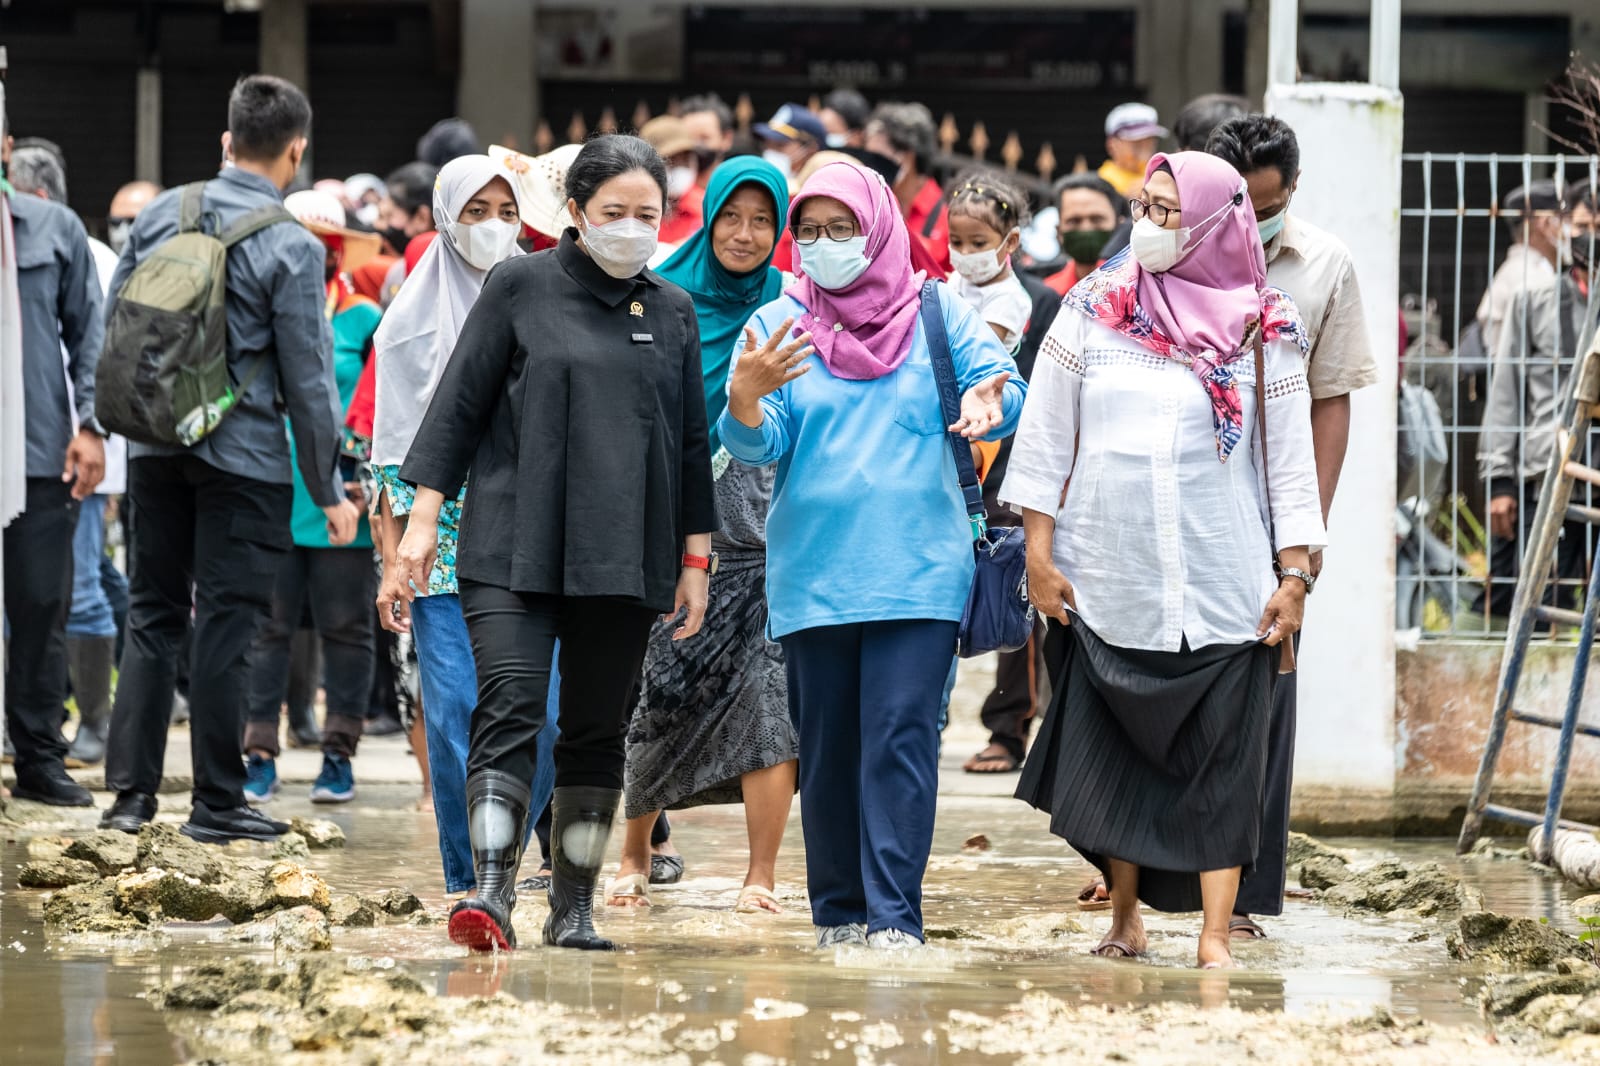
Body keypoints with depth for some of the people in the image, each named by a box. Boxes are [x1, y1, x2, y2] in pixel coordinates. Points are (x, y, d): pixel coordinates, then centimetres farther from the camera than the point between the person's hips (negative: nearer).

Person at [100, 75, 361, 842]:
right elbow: (307, 380, -8)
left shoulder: (162, 213, 2)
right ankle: (217, 802, 5)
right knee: (226, 624, 1)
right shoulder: (292, 248, -11)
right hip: (245, 456, -4)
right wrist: (329, 491, 1)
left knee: (152, 615, 12)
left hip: (155, 448, 4)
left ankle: (132, 790, 9)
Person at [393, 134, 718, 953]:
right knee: (509, 711, -16)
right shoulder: (521, 288, 2)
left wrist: (696, 557, 14)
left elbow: (692, 442, 16)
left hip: (624, 561, 4)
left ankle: (574, 907, 13)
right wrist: (423, 516, -3)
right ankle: (493, 894, -24)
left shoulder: (673, 312, 12)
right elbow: (459, 402, 2)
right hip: (514, 548, -4)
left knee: (597, 731, 7)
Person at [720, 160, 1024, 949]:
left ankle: (895, 915, -13)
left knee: (900, 738, -11)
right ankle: (838, 910, 18)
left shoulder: (935, 313, 6)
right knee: (825, 748, 7)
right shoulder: (778, 324, 7)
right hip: (812, 577, 2)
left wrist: (988, 401, -21)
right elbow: (755, 442, -2)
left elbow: (1002, 385, 3)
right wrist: (746, 396, -25)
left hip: (918, 573, -2)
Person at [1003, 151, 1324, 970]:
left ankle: (1214, 937, -4)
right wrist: (1039, 552, 2)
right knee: (1114, 747, 5)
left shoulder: (1262, 329, 2)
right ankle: (1123, 918, 19)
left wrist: (1295, 572, -2)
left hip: (1221, 586, -1)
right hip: (1110, 580, 2)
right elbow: (1046, 434, 7)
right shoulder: (1093, 308, 4)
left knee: (1219, 758, -4)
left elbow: (1290, 455, 3)